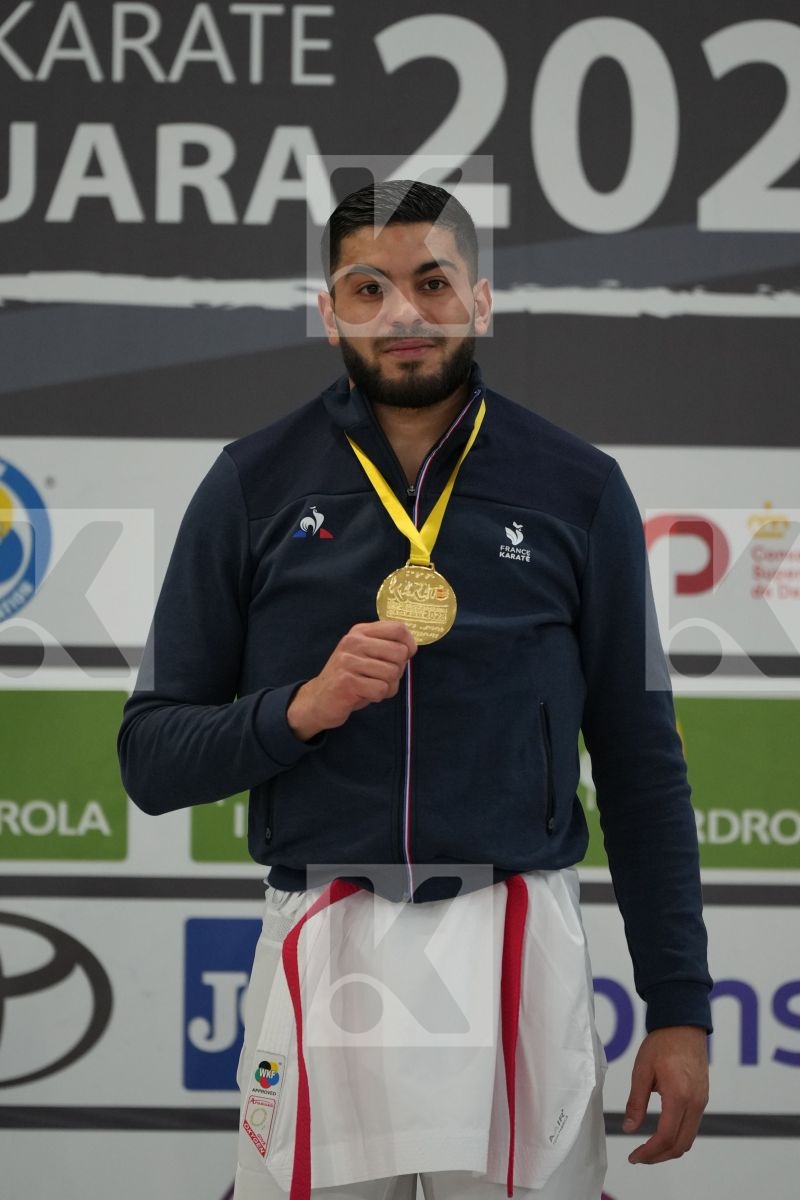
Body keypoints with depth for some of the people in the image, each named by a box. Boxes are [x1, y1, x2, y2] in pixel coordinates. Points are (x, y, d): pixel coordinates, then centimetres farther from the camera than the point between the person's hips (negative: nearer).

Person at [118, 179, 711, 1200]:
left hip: (518, 953, 0)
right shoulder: (254, 485, 4)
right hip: (322, 954, 0)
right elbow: (151, 759, 4)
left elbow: (641, 762, 7)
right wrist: (301, 709, -14)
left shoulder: (576, 489, 5)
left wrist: (679, 1007, 3)